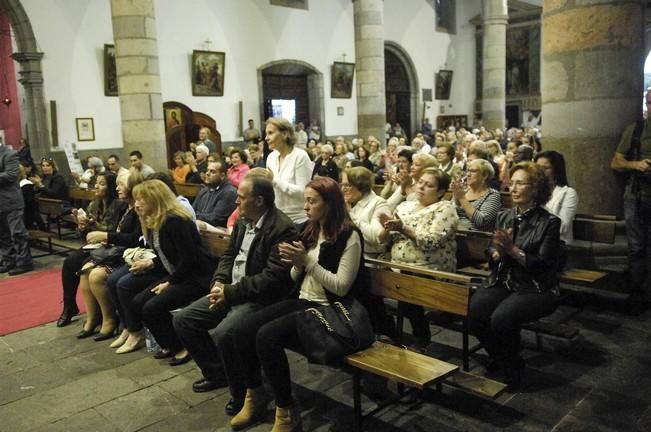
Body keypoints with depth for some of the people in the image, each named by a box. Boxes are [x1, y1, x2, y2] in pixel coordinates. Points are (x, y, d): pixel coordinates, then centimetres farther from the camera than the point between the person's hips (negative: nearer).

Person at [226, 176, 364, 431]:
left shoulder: (349, 236, -11)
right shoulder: (310, 230, 10)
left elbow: (341, 287, -17)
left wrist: (308, 261, -19)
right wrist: (296, 263, -7)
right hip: (302, 301, 8)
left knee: (267, 336, -28)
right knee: (242, 329, -11)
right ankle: (254, 397, 9)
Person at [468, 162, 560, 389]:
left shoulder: (549, 222, -6)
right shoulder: (504, 216, 11)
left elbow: (543, 266, -12)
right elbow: (492, 254, 14)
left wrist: (513, 249, -21)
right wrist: (497, 252, -10)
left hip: (535, 288, -5)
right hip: (502, 282, 5)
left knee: (501, 318, -30)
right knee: (472, 311, -22)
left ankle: (511, 364, 4)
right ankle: (502, 359, 7)